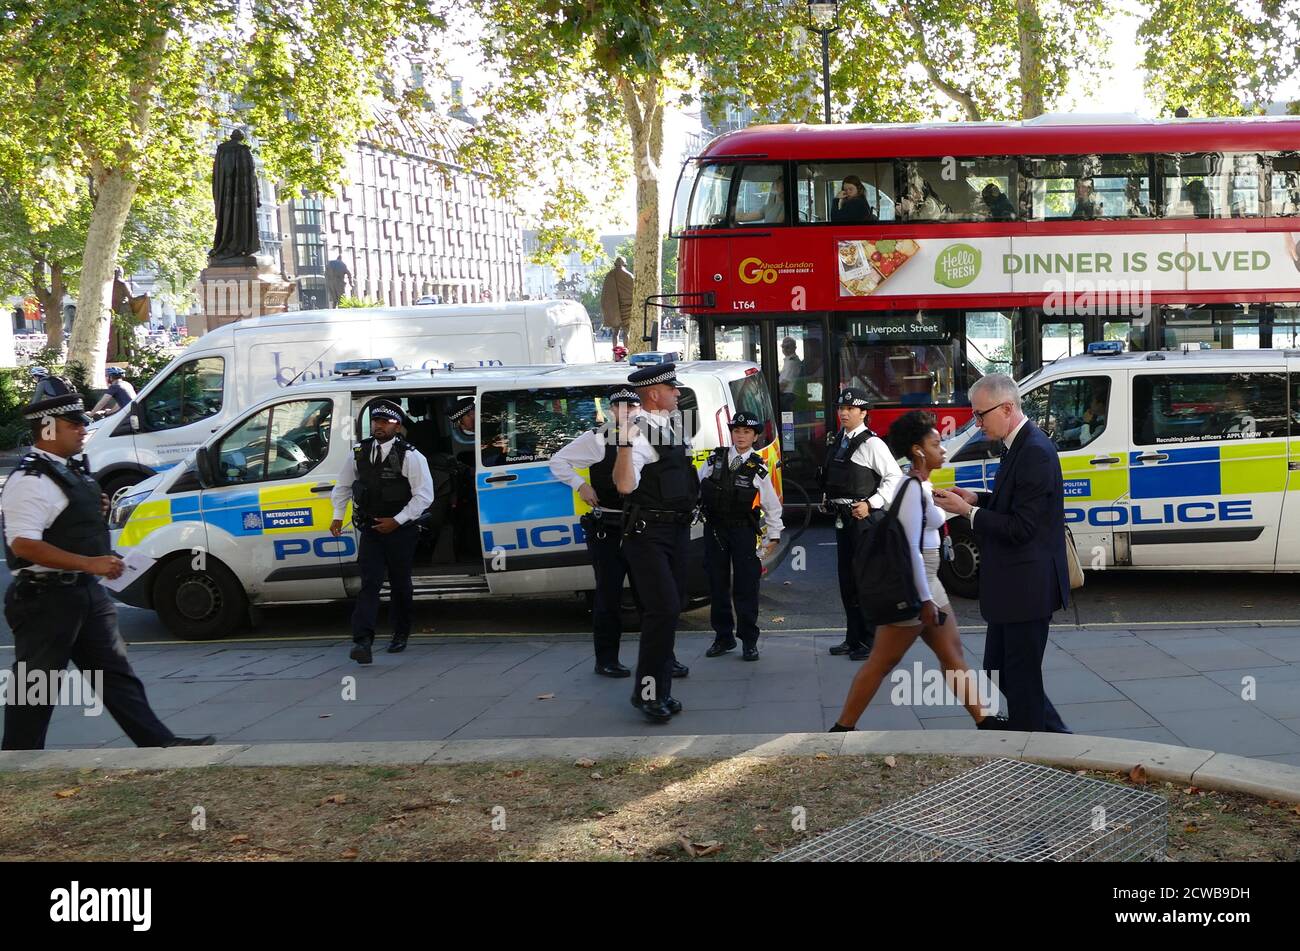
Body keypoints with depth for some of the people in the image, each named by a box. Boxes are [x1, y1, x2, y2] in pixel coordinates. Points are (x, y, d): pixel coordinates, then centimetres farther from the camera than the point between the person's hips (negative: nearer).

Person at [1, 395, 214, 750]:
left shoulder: (71, 469, 13)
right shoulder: (31, 481, -18)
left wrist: (96, 509, 5)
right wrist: (90, 563, -28)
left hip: (85, 591, 9)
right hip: (46, 598, -9)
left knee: (116, 672, 8)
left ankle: (160, 742, 9)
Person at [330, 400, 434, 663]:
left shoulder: (409, 456, -9)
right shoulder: (359, 452, 5)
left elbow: (424, 495, -11)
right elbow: (343, 486, 19)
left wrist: (396, 521, -15)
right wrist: (338, 515, 8)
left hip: (400, 531, -2)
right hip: (370, 530, 2)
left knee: (400, 585, 10)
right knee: (369, 584, -9)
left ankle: (401, 634, 30)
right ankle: (362, 642, -19)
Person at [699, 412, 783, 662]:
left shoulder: (758, 469, -1)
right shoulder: (715, 459, 3)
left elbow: (772, 505, 6)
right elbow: (696, 486, 11)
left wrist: (773, 535, 5)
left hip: (743, 529, -2)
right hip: (714, 528, 2)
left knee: (746, 585, -3)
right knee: (717, 584, 7)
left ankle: (749, 641, 4)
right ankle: (723, 637, 17)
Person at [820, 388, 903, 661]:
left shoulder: (871, 443, -10)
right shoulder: (836, 441, 13)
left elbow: (895, 477, -13)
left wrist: (871, 504, -19)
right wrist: (827, 498, 14)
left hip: (863, 516, -8)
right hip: (842, 517, 8)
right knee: (847, 579, 14)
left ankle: (871, 641, 0)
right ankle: (853, 638, 24)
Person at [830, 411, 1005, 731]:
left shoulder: (923, 485, 12)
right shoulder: (912, 489, -18)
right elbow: (911, 548, -22)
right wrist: (924, 599, -22)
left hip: (926, 582, 10)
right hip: (914, 587, -10)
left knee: (952, 654, 11)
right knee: (882, 662, -2)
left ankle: (985, 722, 16)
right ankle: (842, 729, 5)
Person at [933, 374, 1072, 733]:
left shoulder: (1035, 451, -21)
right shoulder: (1021, 446, 10)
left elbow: (1021, 527, -24)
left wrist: (968, 511, -16)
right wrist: (977, 499, 6)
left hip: (1027, 587, -10)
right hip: (1013, 585, 10)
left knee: (1021, 678, 1)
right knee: (1000, 670, 17)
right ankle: (1055, 736, 28)